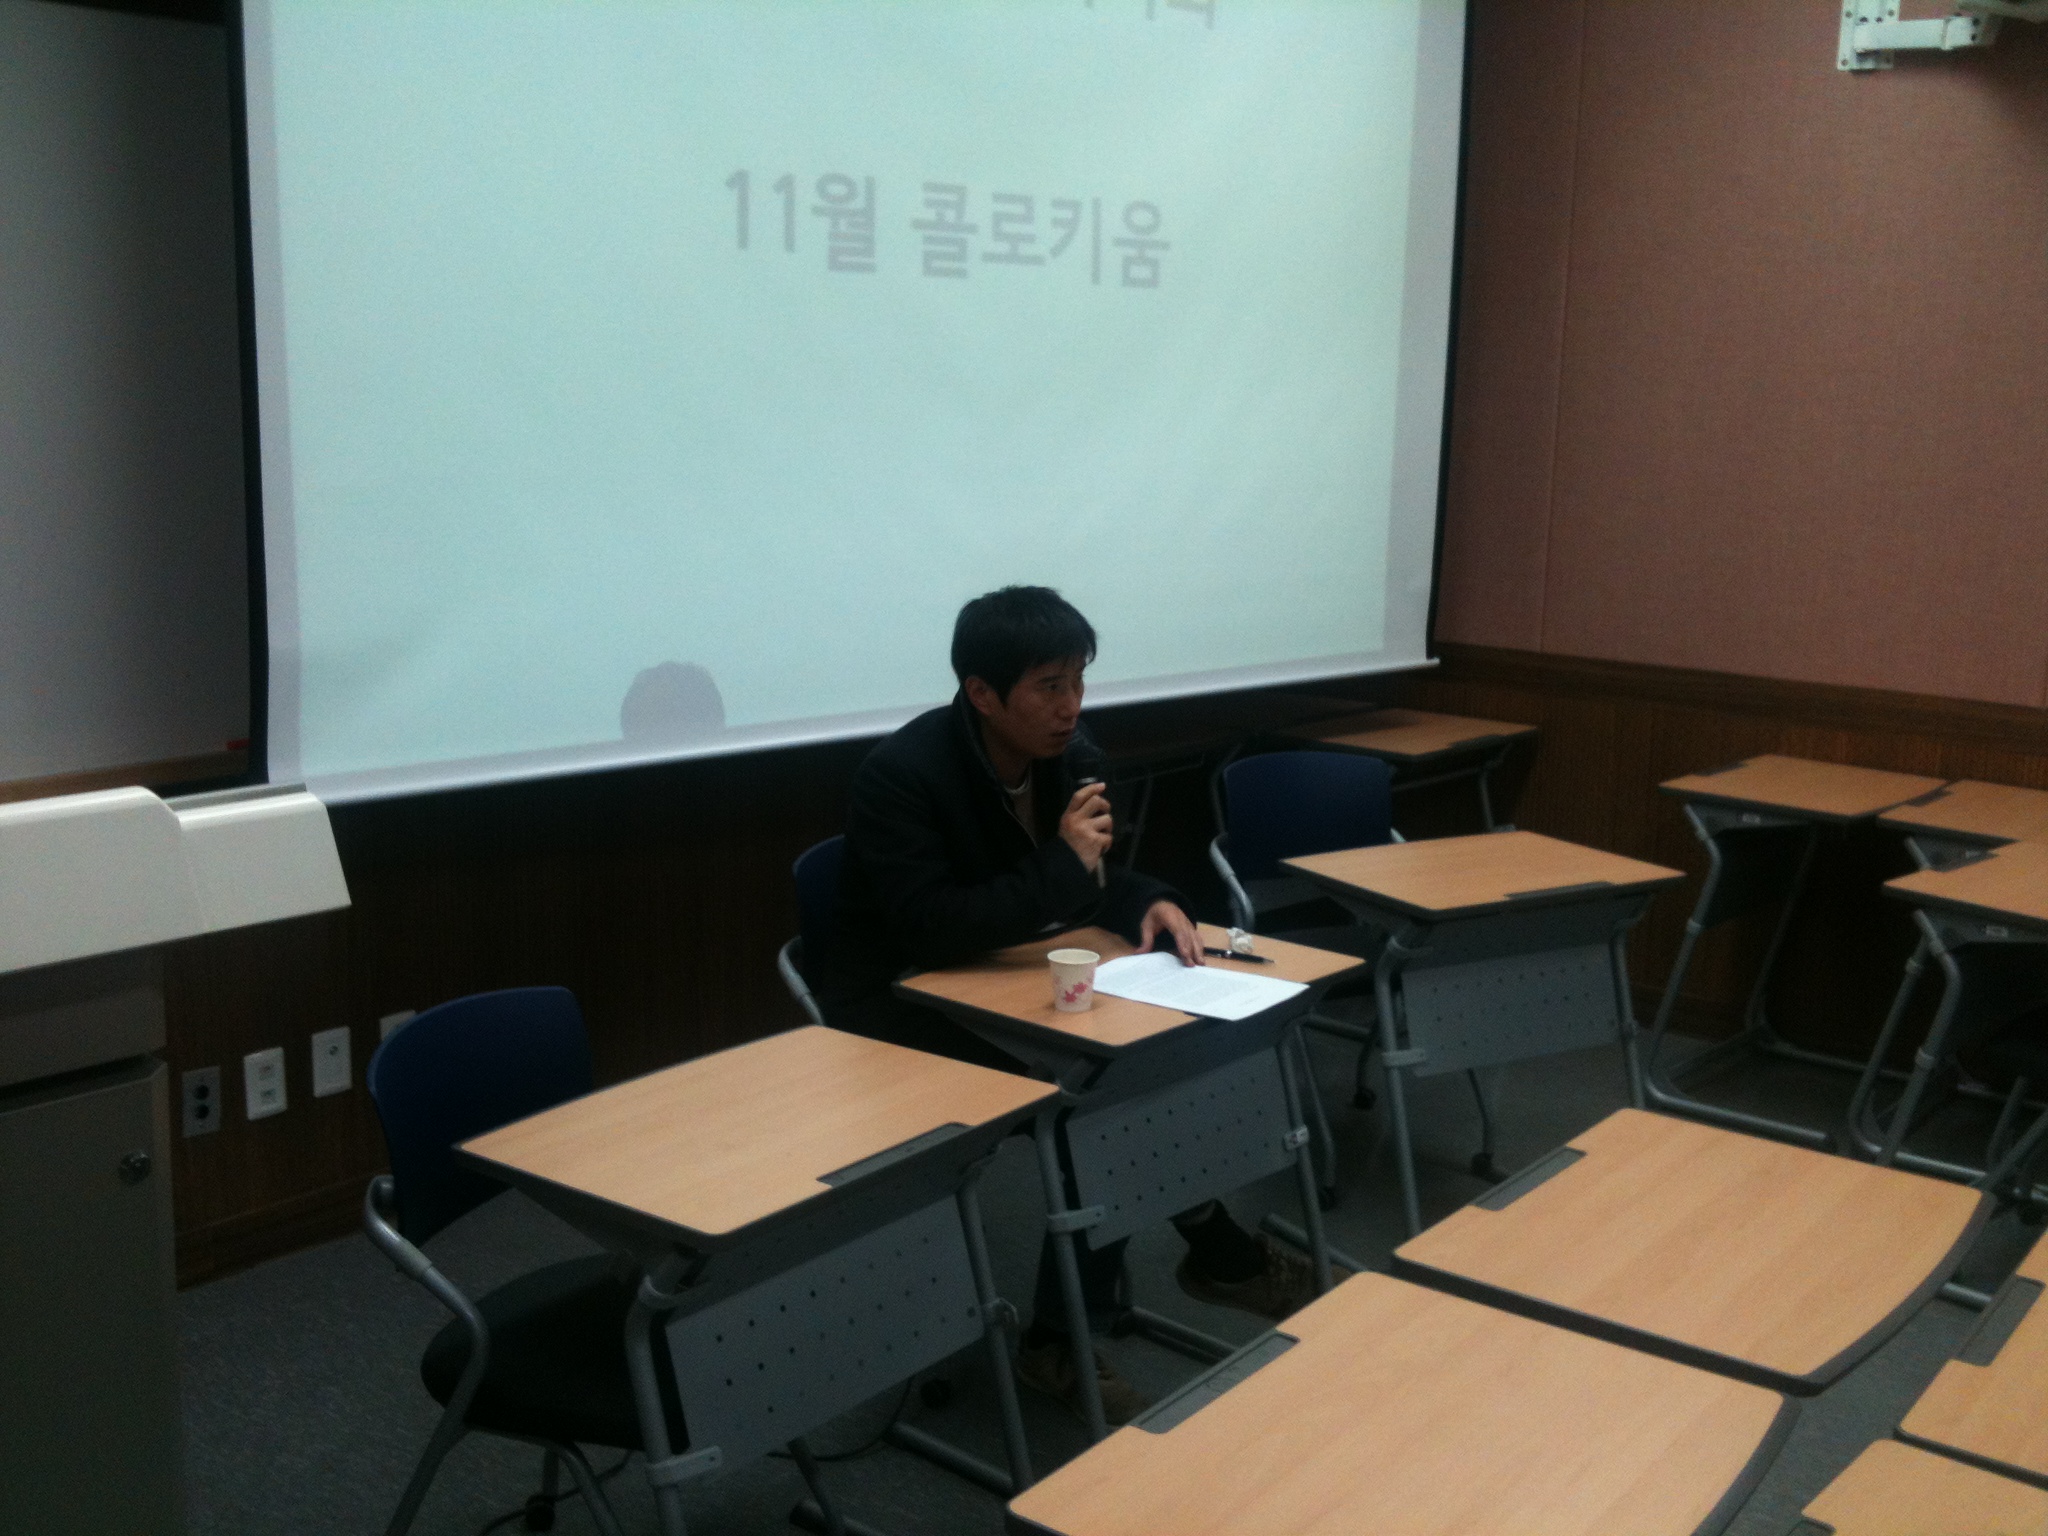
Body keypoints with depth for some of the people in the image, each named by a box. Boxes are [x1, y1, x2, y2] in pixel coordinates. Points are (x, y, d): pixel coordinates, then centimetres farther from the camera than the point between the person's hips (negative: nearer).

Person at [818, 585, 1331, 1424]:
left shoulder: (1074, 757, -2)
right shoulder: (900, 776, -24)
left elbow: (1092, 880, 10)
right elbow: (927, 929, -31)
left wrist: (1150, 903, -13)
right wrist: (1062, 865, -28)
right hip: (898, 1013, -8)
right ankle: (1217, 1251, -4)